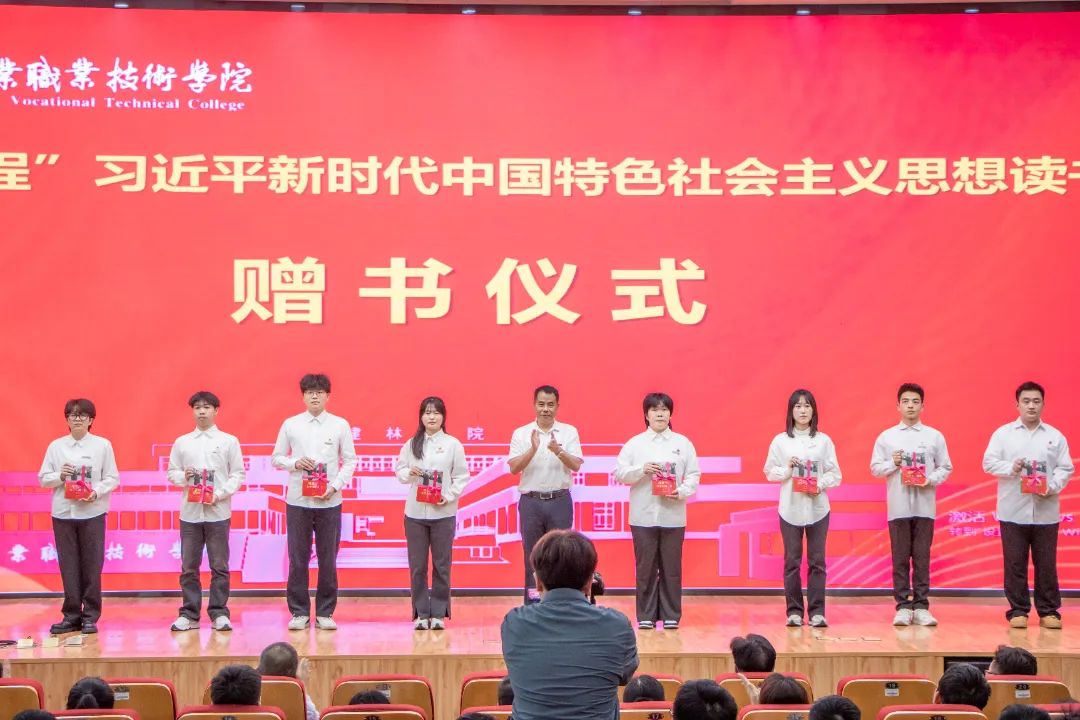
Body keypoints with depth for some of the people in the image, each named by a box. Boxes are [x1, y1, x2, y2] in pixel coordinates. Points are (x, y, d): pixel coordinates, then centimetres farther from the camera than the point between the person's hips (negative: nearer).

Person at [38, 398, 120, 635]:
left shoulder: (102, 445, 2)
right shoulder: (56, 446, 6)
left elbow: (113, 478, 2)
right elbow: (43, 478, 8)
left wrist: (97, 491, -15)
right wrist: (60, 476, -11)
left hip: (92, 512, -1)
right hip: (63, 512, 2)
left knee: (92, 565, 1)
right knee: (68, 566, 3)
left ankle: (90, 616, 8)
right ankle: (71, 615, 10)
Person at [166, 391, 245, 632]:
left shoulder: (229, 441, 4)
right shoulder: (181, 442, 9)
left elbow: (238, 474, 2)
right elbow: (171, 472, 11)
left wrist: (220, 494, -11)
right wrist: (183, 476, -10)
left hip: (218, 512, -2)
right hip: (190, 512, 2)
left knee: (219, 566, 1)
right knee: (188, 567, 4)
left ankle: (219, 613, 8)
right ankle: (189, 614, 11)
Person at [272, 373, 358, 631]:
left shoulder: (340, 425, 3)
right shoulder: (290, 424, 4)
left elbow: (350, 461, 5)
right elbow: (277, 458, 9)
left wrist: (336, 486, -8)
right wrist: (295, 462, -11)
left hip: (329, 502, 0)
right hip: (298, 501, 0)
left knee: (328, 559, 4)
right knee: (298, 559, 2)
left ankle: (325, 613, 13)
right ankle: (299, 612, 11)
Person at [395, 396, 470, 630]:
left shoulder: (453, 444, 0)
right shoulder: (411, 444, 7)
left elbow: (462, 476, -1)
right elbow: (400, 470, 8)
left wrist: (449, 496, -13)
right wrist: (409, 473, -13)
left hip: (443, 512, -2)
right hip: (415, 512, 2)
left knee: (442, 565, 3)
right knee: (417, 565, 3)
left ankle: (438, 613, 10)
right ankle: (421, 613, 10)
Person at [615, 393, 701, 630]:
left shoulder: (683, 443, 7)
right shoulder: (634, 443, 5)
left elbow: (694, 474, 4)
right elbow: (619, 473, 2)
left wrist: (683, 492, -12)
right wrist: (642, 470, -13)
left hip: (673, 515, 0)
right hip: (644, 515, 0)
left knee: (671, 568, 3)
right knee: (645, 568, 2)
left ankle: (671, 615, 11)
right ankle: (646, 616, 10)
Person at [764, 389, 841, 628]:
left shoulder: (823, 440, 4)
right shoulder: (780, 441, 3)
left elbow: (835, 474, 4)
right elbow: (770, 472, 6)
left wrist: (820, 485, -14)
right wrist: (787, 469, -11)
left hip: (817, 508, 0)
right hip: (790, 508, 0)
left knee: (817, 561, 1)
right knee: (792, 561, 3)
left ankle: (817, 611, 5)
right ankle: (794, 611, 9)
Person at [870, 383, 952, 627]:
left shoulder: (935, 436, 7)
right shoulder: (886, 437, 6)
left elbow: (946, 467, 8)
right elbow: (875, 468, 7)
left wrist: (931, 479, -10)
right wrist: (893, 464, -11)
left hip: (924, 506, 0)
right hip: (898, 506, 0)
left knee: (922, 558, 2)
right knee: (900, 558, 1)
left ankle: (921, 607, 7)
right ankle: (903, 606, 6)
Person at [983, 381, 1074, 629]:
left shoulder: (1055, 436, 7)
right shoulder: (1003, 433, 5)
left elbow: (1065, 468, 4)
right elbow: (989, 462, 1)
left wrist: (1052, 487, -13)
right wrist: (1010, 468, -16)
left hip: (1046, 512, 1)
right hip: (1013, 510, -1)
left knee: (1046, 564, 4)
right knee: (1015, 563, 2)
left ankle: (1048, 611, 12)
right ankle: (1018, 610, 9)